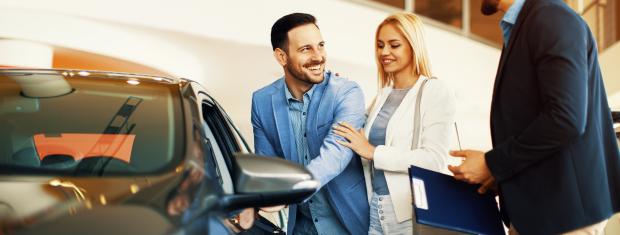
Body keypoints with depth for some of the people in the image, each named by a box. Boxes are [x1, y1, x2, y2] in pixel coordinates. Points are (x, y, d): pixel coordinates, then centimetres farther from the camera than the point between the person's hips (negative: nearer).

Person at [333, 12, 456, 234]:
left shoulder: (435, 91, -6)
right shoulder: (382, 95, 12)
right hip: (376, 209, 6)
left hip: (413, 213, -6)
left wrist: (374, 152, -16)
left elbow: (434, 159, -17)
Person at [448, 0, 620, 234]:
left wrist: (493, 164, -15)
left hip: (563, 205, -9)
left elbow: (566, 119, -24)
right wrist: (503, 174, 6)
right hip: (531, 205, 9)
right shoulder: (521, 26, 16)